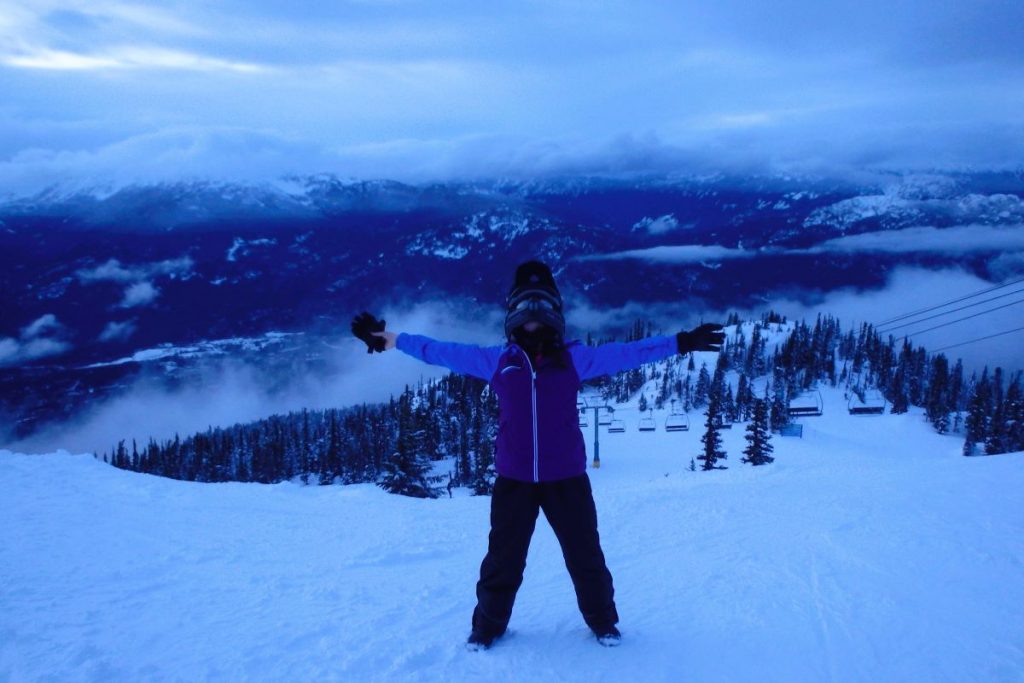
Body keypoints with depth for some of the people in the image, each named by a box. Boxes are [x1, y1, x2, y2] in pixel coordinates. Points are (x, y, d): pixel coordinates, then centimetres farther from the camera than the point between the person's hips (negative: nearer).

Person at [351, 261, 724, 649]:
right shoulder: (497, 360, 2)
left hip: (566, 478, 0)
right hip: (513, 479, 0)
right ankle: (488, 625, 30)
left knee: (585, 555, 10)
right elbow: (440, 351, 6)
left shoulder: (573, 357, 1)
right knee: (503, 558, 9)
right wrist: (389, 339, 5)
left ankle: (602, 621, 32)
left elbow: (626, 353, -1)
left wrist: (681, 343, -6)